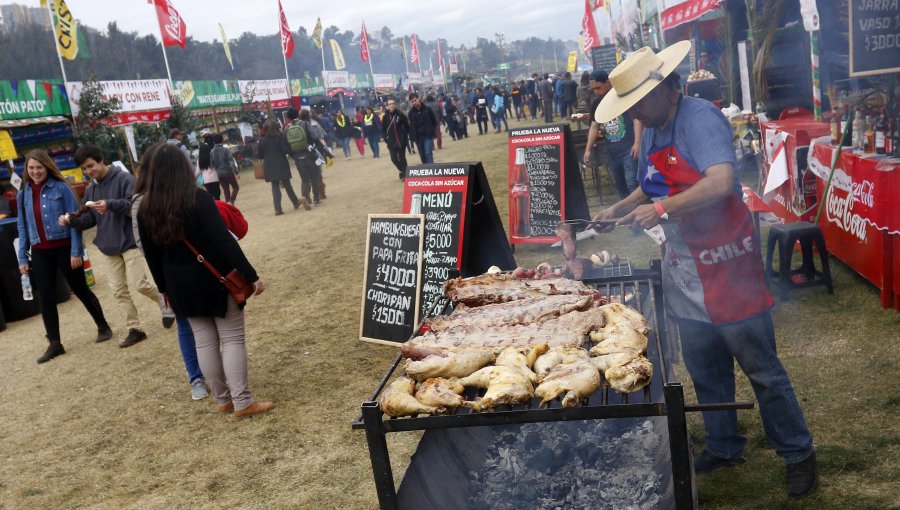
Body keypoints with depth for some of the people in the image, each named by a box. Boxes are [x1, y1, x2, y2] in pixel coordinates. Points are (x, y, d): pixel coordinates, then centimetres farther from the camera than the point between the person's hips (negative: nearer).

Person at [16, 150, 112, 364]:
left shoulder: (61, 188, -7)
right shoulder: (23, 194, 6)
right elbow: (22, 226, 10)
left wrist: (76, 251, -13)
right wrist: (22, 257, 6)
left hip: (63, 248, -4)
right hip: (39, 253, 4)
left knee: (81, 290, 7)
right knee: (45, 298, 4)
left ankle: (103, 327, 25)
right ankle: (54, 344, 11)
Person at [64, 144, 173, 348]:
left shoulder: (124, 178, -10)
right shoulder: (90, 190, 11)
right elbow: (90, 219, 13)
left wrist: (110, 204, -32)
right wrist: (72, 220, -7)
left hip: (130, 241, -7)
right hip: (108, 246, 7)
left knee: (138, 284, -10)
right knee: (119, 290, 6)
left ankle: (165, 303, 19)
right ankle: (135, 329, 14)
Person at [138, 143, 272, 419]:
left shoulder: (145, 209, 0)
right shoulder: (197, 198, -16)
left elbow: (151, 254, 8)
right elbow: (224, 241, -20)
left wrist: (164, 288, 20)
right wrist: (251, 275, -16)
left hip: (181, 285, 5)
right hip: (216, 279, -5)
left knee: (204, 342, 13)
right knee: (232, 339, 2)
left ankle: (223, 399, 22)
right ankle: (242, 402, 3)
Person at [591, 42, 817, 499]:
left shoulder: (700, 118, -17)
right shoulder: (650, 132, 8)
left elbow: (721, 182, -32)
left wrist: (663, 209, -30)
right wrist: (618, 209, 7)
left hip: (728, 267, -8)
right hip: (684, 271, 8)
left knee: (762, 370, 4)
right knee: (705, 372, 18)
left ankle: (797, 454, 21)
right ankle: (724, 447, 35)